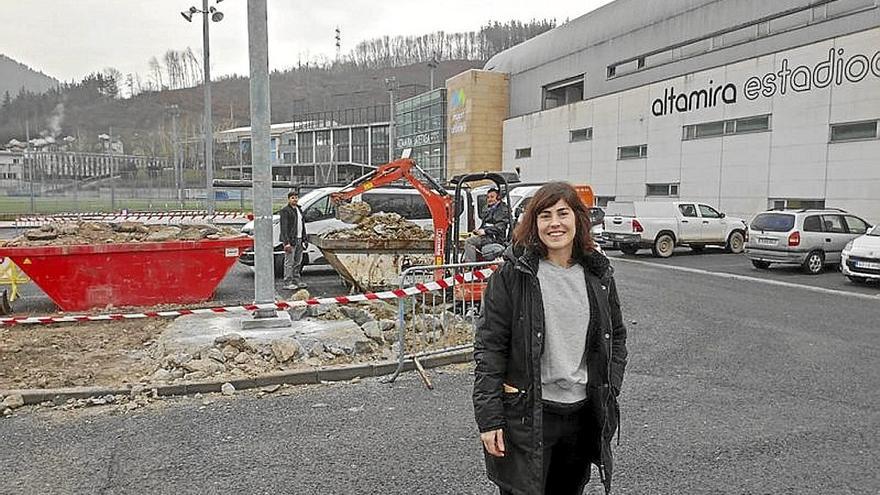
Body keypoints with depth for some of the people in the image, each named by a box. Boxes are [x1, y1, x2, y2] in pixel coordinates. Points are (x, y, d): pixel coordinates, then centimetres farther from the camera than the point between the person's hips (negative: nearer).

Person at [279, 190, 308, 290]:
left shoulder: (299, 210, 18)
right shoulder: (285, 211, -8)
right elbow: (284, 227, -15)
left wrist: (304, 239, 17)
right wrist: (286, 242, -21)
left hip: (299, 240, 8)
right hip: (291, 240, -8)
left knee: (298, 262, 13)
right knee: (289, 263, -6)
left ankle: (296, 281, 22)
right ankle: (288, 283, -2)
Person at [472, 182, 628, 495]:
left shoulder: (598, 275, 3)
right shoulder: (512, 275, -10)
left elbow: (616, 336, 15)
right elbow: (488, 348, -10)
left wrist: (610, 390, 4)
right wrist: (488, 418, -13)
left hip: (583, 412, 5)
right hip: (527, 414, -4)